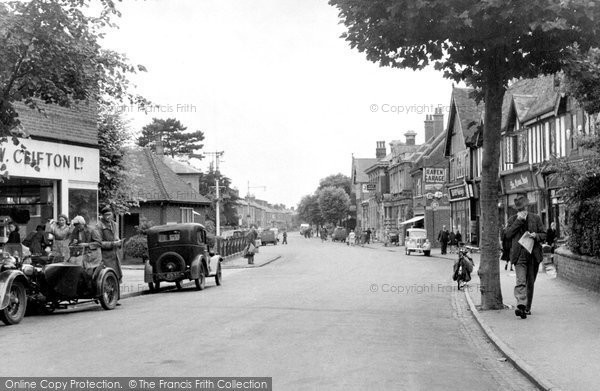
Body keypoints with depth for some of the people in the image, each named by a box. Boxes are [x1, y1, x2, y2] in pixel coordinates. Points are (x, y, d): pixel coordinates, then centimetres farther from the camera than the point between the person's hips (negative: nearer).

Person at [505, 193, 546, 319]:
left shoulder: (536, 218, 8)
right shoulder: (512, 219, 7)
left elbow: (544, 235, 9)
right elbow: (508, 234, -6)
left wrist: (535, 236, -13)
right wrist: (519, 220, -10)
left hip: (533, 255, 2)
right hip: (519, 255, -2)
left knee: (530, 282, 11)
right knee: (520, 281, -17)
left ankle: (527, 307, 23)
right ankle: (521, 306, -29)